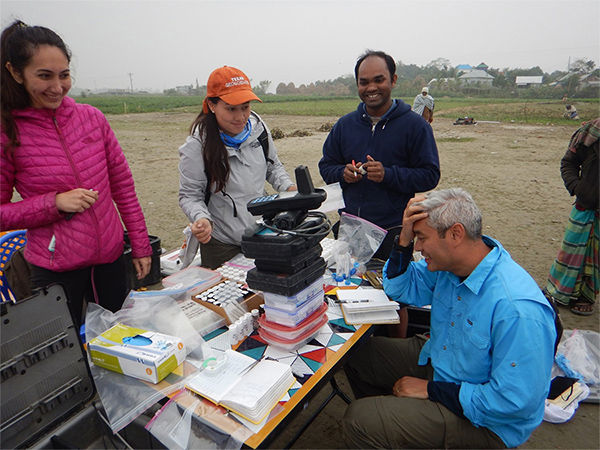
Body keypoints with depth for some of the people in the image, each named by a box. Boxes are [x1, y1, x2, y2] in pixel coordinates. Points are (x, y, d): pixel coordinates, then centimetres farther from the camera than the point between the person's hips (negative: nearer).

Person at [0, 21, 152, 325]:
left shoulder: (92, 118, 0)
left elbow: (123, 185, 5)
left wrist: (141, 244, 4)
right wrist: (55, 203, -19)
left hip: (111, 257, 3)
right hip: (55, 269, -3)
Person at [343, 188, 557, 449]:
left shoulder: (518, 310, -34)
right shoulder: (447, 262, -10)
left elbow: (514, 401, -28)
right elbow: (399, 288, 4)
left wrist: (431, 389, -20)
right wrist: (405, 239, -15)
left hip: (481, 418, -7)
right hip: (438, 361, 8)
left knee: (359, 421, -18)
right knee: (355, 354, 11)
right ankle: (388, 420, 35)